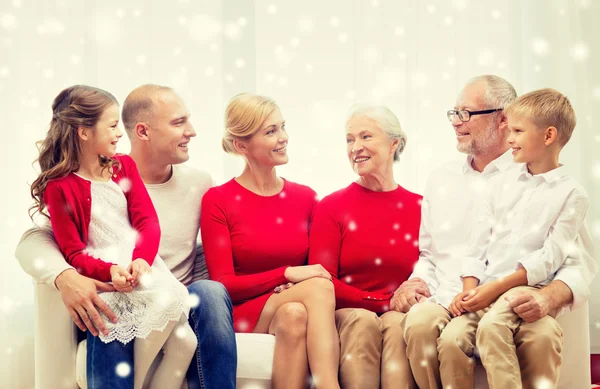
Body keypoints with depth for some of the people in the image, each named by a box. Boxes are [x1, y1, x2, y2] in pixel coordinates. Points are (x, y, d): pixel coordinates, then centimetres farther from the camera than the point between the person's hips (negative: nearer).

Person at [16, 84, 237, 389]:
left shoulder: (199, 183, 7)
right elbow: (32, 241, -9)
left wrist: (196, 300, -11)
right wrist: (65, 277, -31)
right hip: (119, 314, -2)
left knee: (211, 293, -31)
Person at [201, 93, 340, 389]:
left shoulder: (305, 198, 11)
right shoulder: (217, 201, 0)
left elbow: (318, 269, 12)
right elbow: (223, 284, -5)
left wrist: (292, 291, -13)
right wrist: (287, 274, -18)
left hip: (298, 308, 3)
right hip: (243, 315, -3)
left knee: (295, 315, -35)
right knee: (319, 286, -32)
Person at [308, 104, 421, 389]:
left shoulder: (419, 207, 9)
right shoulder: (332, 206, 7)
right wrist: (385, 303, -12)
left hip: (400, 317, 1)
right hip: (347, 318, 0)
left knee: (397, 324, -33)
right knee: (363, 321, -33)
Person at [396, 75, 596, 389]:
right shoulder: (441, 180, 22)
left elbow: (578, 266, 1)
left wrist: (548, 297, -21)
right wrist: (417, 281, 6)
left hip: (510, 304, -3)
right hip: (448, 301, 3)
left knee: (542, 336, -37)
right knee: (419, 322, -33)